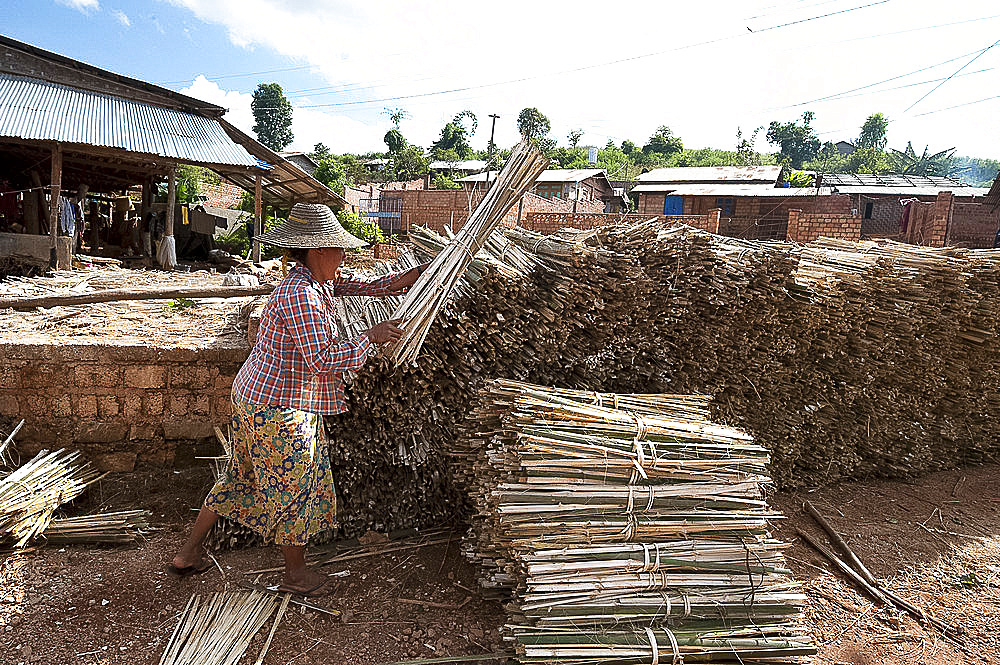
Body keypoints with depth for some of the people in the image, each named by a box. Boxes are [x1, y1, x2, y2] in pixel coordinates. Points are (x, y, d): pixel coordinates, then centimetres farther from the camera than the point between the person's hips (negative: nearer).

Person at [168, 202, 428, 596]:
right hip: (278, 412, -10)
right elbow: (325, 358, -29)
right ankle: (295, 574, 29)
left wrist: (403, 280, 4)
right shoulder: (300, 296, -25)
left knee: (241, 477, 24)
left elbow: (359, 286, 17)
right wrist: (372, 337, -19)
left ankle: (189, 553, 39)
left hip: (253, 397, 10)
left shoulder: (319, 282, 5)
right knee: (293, 487, 8)